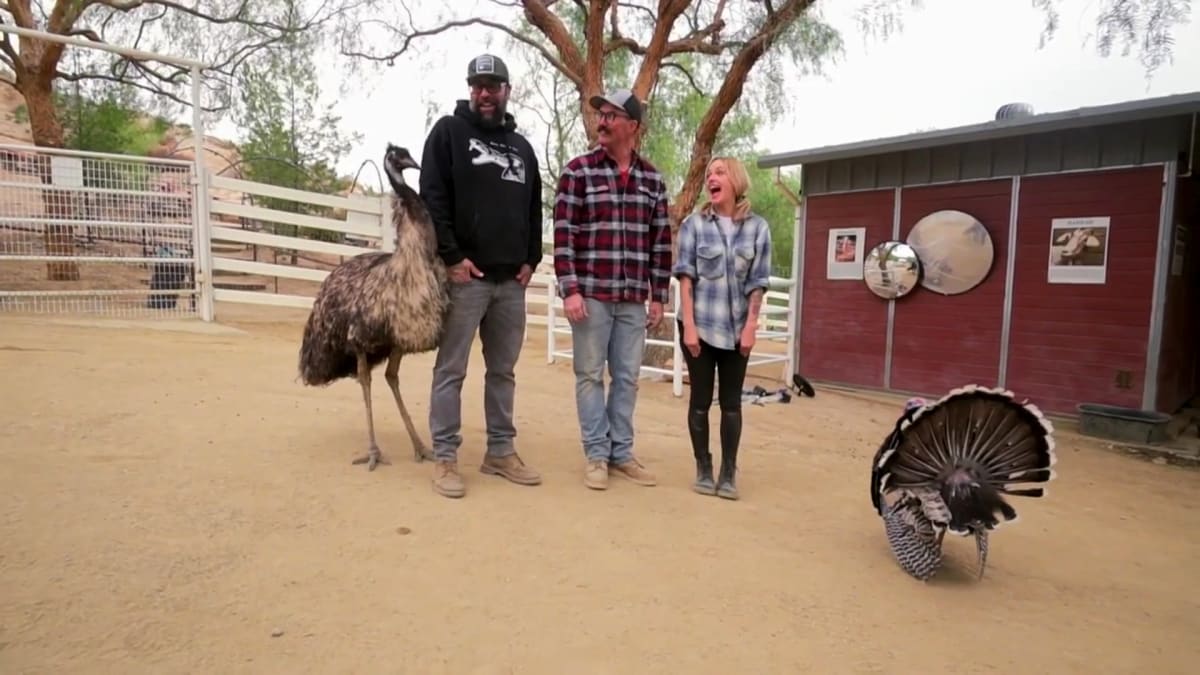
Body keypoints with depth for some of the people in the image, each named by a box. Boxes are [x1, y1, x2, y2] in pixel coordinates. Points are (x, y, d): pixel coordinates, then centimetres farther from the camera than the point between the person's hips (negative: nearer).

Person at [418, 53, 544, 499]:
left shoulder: (521, 146, 18)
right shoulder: (448, 131, 2)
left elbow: (534, 209, 18)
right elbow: (432, 198, -7)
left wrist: (530, 259, 6)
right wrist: (452, 256, -14)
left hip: (511, 279, 5)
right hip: (465, 274, -5)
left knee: (503, 370, 11)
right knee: (450, 370, 0)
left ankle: (501, 451, 21)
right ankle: (444, 458, 7)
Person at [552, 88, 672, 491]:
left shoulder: (652, 179, 9)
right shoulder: (578, 171, -1)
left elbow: (661, 242, 10)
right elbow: (563, 235, -6)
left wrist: (658, 296, 7)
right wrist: (570, 290, -13)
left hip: (633, 299, 3)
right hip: (591, 294, -3)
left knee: (627, 377, 9)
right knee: (590, 375, 4)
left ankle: (621, 452, 21)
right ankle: (596, 455, 14)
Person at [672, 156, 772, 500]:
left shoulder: (758, 227, 1)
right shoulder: (694, 224, -2)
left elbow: (757, 283, 1)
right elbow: (685, 277, -4)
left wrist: (750, 326, -5)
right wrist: (689, 325, -10)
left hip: (736, 328, 1)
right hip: (700, 324, -1)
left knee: (731, 401, 6)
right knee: (700, 398, 5)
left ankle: (729, 472, 14)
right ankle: (703, 469, 17)